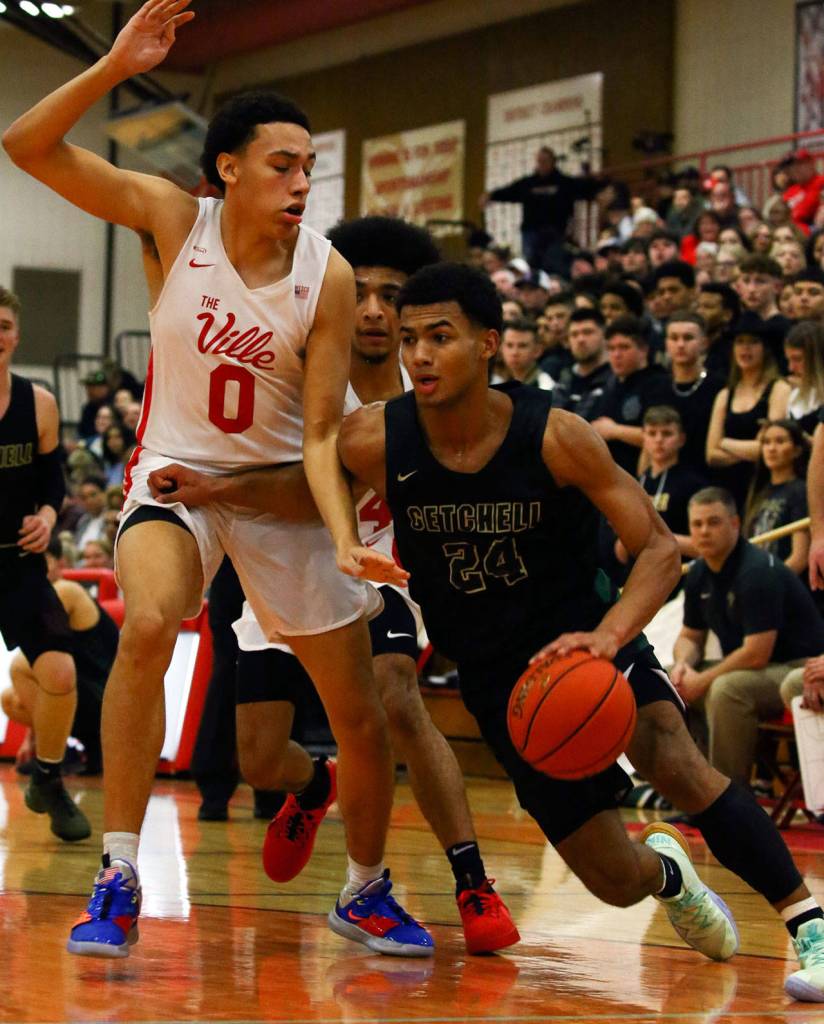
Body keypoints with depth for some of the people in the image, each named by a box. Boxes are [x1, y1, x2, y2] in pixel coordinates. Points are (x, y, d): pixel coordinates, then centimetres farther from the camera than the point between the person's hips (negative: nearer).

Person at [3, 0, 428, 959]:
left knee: (361, 715, 2)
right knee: (145, 625, -32)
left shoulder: (327, 276, -15)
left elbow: (321, 432, -14)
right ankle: (118, 880, -24)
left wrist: (343, 539, -30)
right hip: (174, 475, -1)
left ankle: (367, 889, 29)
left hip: (280, 486, 1)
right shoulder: (172, 220, -13)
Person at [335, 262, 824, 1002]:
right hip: (499, 677, 2)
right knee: (618, 884, 1)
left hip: (585, 639, -2)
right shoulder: (374, 443, -16)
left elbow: (660, 550, -19)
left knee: (677, 764, -33)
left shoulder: (555, 436, -20)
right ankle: (665, 870, 39)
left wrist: (609, 636, -37)